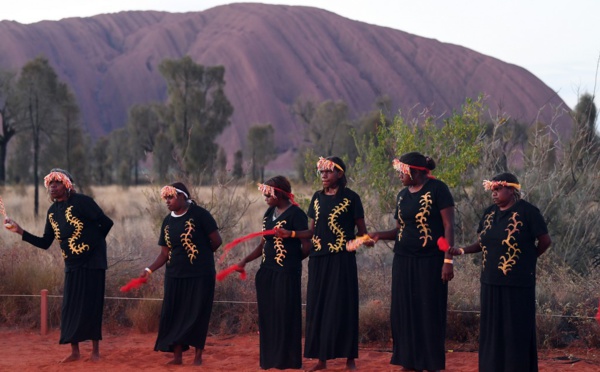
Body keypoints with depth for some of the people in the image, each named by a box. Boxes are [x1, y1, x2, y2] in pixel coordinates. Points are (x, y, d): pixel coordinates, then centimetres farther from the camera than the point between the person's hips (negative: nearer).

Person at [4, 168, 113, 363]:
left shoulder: (81, 201, -10)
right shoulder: (52, 211, 10)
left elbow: (106, 222, -10)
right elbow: (45, 243, 10)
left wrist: (93, 243, -1)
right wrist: (19, 230, 4)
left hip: (92, 262, -6)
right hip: (72, 265, 6)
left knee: (91, 306, -3)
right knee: (70, 307, 4)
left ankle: (95, 350, 8)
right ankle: (75, 351, 14)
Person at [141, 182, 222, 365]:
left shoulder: (199, 214, -10)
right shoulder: (167, 221, 7)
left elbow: (217, 241, -8)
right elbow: (165, 253, 8)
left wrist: (201, 254, 6)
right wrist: (150, 269, -5)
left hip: (200, 275, -5)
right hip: (175, 276, 5)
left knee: (197, 315, 0)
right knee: (174, 314, 5)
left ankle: (198, 356, 10)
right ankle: (177, 356, 14)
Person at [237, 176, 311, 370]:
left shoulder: (296, 214, -11)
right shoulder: (269, 213, 11)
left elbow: (306, 246, -12)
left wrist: (291, 259, 4)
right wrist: (245, 261, 4)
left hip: (286, 273, -7)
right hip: (266, 272, 7)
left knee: (285, 317, -1)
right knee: (268, 317, 10)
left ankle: (288, 360, 8)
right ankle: (269, 360, 19)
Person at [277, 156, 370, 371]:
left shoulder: (351, 198, -4)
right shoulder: (317, 198, 11)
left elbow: (361, 230, -4)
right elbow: (313, 231, 14)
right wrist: (291, 234, 2)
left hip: (342, 259, -5)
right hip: (319, 259, 5)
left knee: (342, 306, -3)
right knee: (318, 307, 4)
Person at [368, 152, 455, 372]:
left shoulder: (437, 189, -8)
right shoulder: (402, 195, 10)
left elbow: (448, 226, -11)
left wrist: (448, 260, -16)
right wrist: (379, 235, -4)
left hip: (430, 262, -6)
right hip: (403, 261, 6)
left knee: (429, 314, -1)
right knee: (404, 312, 6)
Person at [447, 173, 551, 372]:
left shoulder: (527, 211, -9)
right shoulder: (489, 213, 9)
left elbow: (545, 240, -6)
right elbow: (481, 243, 12)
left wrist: (527, 258, 3)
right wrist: (462, 251, -4)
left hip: (517, 283, -6)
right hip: (491, 281, 6)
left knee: (517, 329, 0)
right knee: (492, 328, 10)